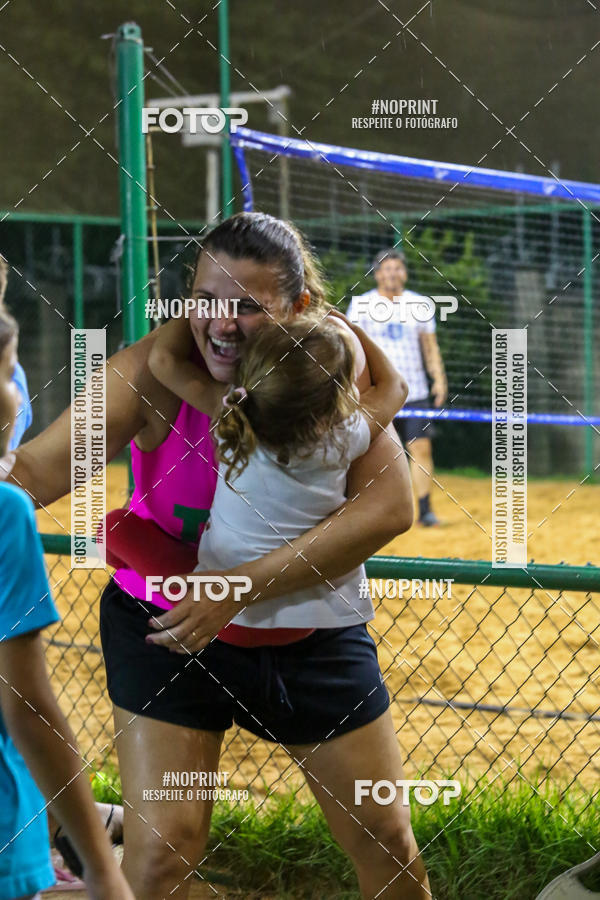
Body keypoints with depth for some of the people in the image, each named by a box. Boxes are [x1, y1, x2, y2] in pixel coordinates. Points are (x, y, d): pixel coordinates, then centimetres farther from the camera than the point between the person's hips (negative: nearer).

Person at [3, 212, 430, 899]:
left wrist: (243, 586, -35)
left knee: (388, 844, 10)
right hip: (165, 630, -2)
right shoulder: (156, 371, -21)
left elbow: (389, 505, -27)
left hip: (311, 630, 2)